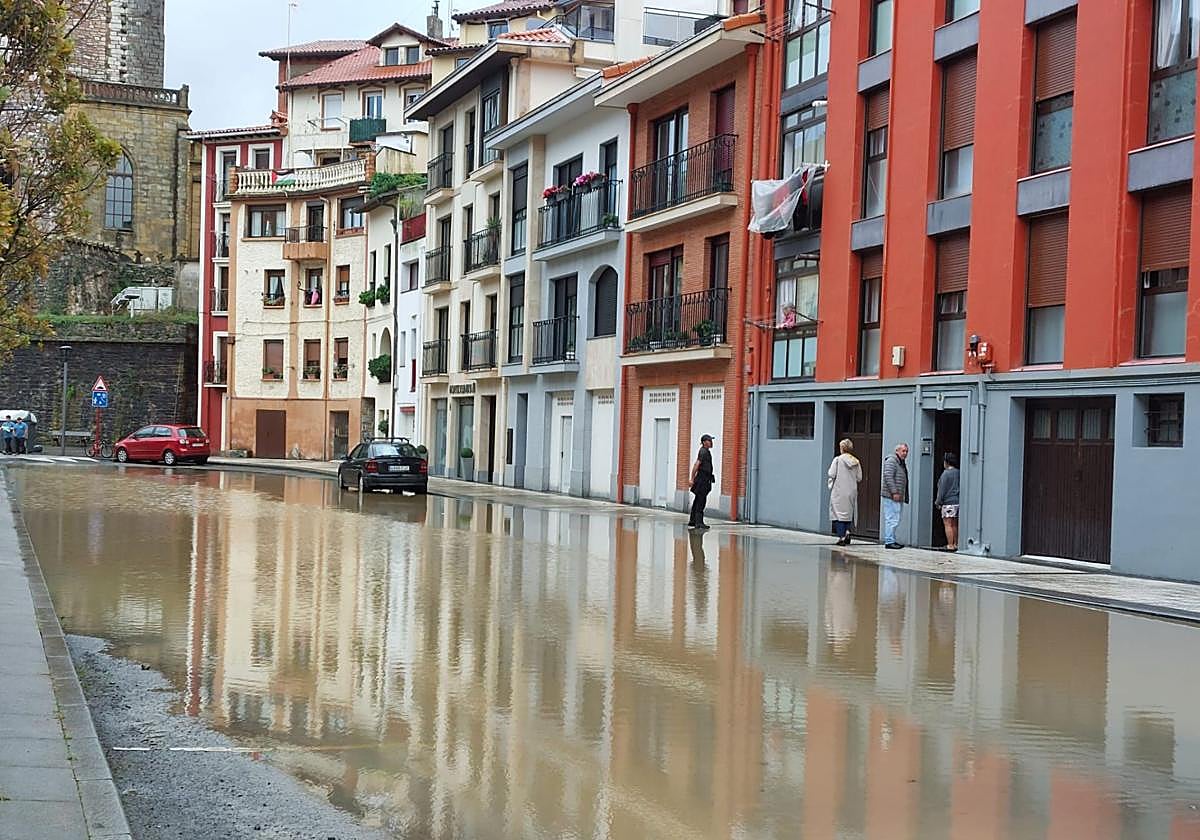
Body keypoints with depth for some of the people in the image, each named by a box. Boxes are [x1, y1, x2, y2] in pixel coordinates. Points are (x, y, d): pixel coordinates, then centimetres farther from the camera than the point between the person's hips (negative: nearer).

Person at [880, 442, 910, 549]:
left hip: (898, 497, 10)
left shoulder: (902, 463, 22)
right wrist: (894, 492, -22)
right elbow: (888, 477, -19)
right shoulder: (891, 460, -10)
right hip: (891, 496, -10)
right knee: (892, 519, -11)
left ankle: (892, 540, 17)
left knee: (895, 520, 12)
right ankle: (889, 541, -10)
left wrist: (904, 496, 22)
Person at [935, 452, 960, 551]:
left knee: (948, 524, -5)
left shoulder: (946, 473, -11)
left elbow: (942, 489, -12)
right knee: (954, 524, 13)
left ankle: (950, 545, -7)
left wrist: (938, 502, -4)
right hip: (957, 501, 8)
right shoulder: (958, 473, 9)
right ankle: (956, 544, 16)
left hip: (948, 502, -8)